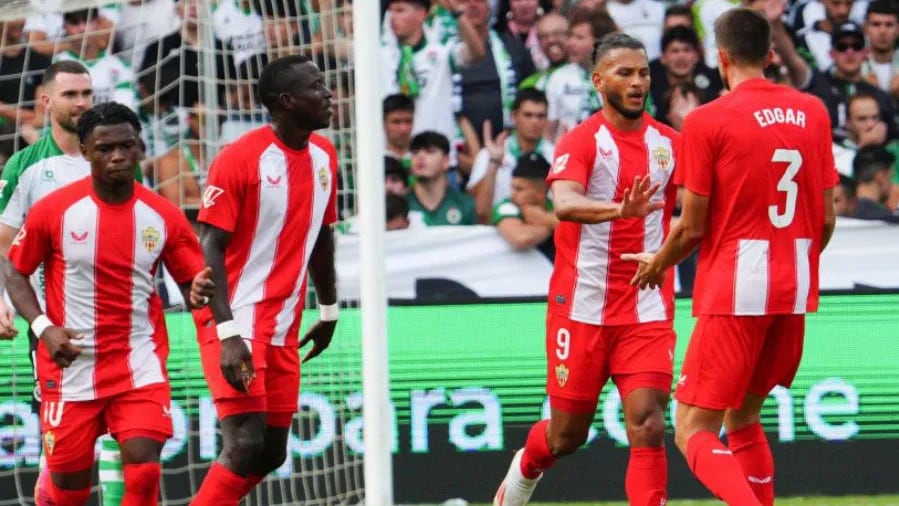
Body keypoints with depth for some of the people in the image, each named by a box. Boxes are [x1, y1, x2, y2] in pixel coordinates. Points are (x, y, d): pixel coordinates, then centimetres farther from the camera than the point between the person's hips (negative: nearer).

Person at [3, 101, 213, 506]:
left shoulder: (164, 217, -3)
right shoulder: (54, 210, -7)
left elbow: (190, 284, 5)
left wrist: (199, 291, -21)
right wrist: (43, 328, -12)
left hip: (140, 365, 1)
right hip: (71, 365, -1)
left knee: (144, 472, -16)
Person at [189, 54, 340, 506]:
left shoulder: (323, 156, 8)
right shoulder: (240, 158, -14)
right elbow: (209, 248, -17)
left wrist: (328, 311, 25)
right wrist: (227, 334, -25)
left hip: (283, 328, 8)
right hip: (237, 320, -8)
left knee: (271, 454, 8)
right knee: (245, 444, -18)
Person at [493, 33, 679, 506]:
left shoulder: (668, 143, 5)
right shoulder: (580, 142, -8)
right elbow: (564, 202, -29)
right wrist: (618, 210, -46)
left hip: (646, 311, 2)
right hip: (583, 307, -2)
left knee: (647, 425, -13)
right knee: (568, 434, 11)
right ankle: (525, 468, 45)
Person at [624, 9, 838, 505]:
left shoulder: (707, 121, -9)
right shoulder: (813, 111, 6)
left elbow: (692, 227, -8)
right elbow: (827, 218, 9)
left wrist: (658, 264, 13)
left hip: (734, 291, -6)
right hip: (795, 290, 6)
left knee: (693, 431, -4)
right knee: (743, 417, 21)